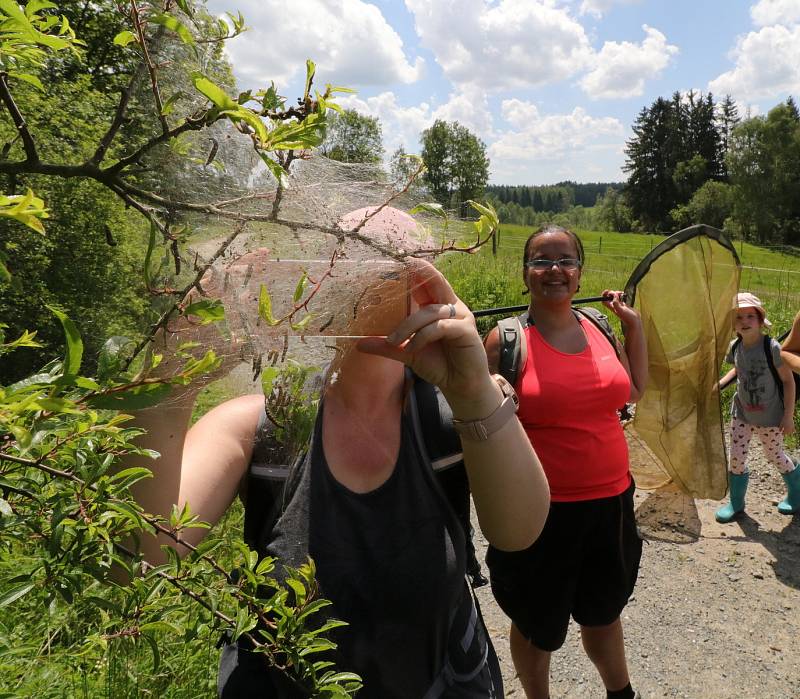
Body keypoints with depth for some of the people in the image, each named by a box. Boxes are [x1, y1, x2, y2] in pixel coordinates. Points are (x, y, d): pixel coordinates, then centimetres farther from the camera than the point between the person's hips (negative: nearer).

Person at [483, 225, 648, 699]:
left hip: (610, 501, 5)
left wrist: (635, 326, 12)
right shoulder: (508, 338, -12)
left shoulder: (597, 327, 2)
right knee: (538, 626, 17)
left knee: (604, 612, 28)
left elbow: (634, 391, 17)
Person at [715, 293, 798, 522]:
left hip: (770, 417, -4)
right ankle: (736, 503, 22)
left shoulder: (772, 347, -22)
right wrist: (719, 384, -1)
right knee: (736, 458, 4)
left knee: (774, 456, 13)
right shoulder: (735, 347, -6)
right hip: (742, 413, 4)